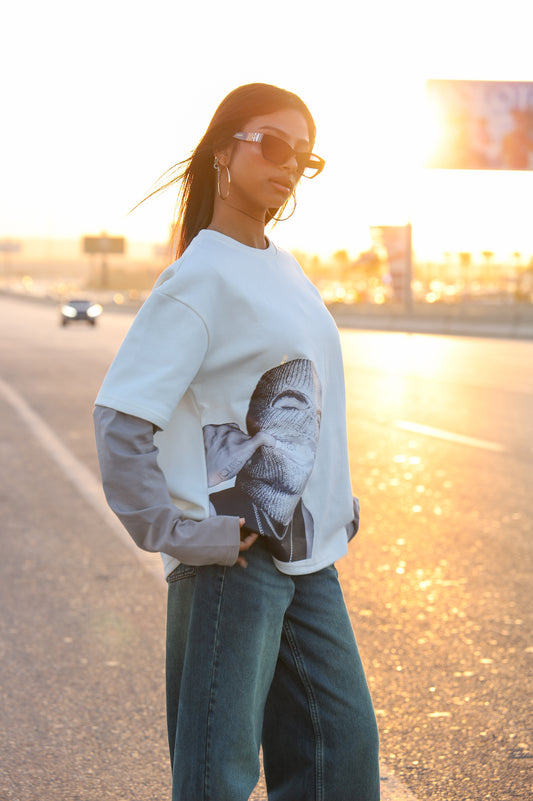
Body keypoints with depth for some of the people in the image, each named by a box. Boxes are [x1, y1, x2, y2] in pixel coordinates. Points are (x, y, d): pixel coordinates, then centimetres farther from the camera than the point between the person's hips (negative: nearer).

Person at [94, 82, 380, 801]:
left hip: (308, 554, 8)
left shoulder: (285, 267, 12)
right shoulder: (201, 277, -13)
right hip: (233, 560, -8)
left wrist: (339, 504, 17)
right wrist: (175, 532, -19)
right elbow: (120, 418, -20)